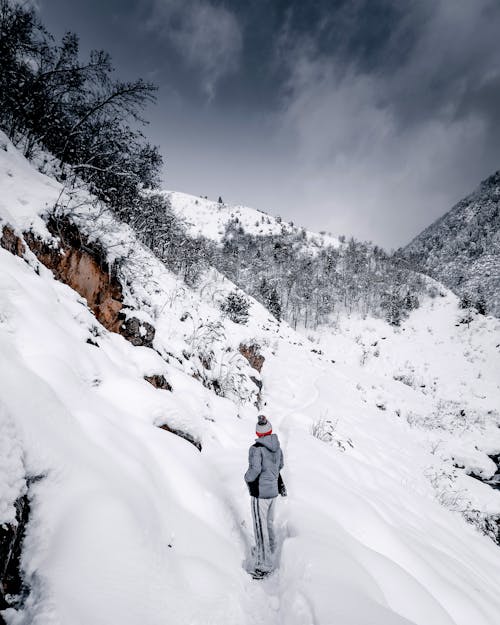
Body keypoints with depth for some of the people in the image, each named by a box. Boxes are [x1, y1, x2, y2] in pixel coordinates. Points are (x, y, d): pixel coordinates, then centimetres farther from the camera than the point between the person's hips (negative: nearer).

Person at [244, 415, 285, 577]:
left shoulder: (256, 448, -21)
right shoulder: (277, 446, -1)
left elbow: (254, 470, -28)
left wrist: (247, 477, -7)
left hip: (260, 493, -7)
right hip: (273, 491, 7)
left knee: (261, 527, 1)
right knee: (269, 522, 27)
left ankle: (264, 565, 6)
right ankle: (270, 548, 48)